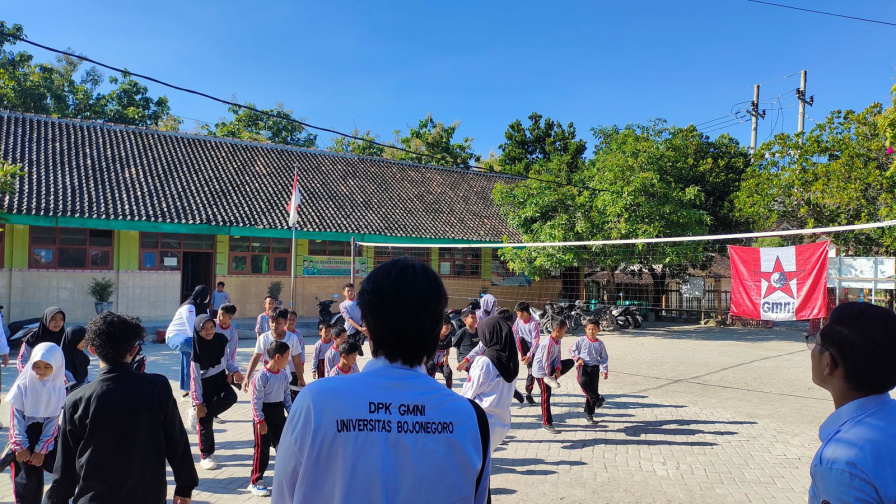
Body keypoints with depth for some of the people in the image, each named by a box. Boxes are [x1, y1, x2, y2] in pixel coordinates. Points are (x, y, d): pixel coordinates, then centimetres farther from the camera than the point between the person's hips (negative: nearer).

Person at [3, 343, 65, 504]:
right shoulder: (23, 385, -10)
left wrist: (41, 449, -12)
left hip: (46, 436, 2)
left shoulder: (59, 387, -7)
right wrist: (21, 446, -11)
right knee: (27, 483, 3)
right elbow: (16, 417, -8)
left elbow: (53, 420, -7)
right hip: (25, 435, -2)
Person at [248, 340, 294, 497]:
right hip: (264, 415, -6)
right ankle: (255, 482, 17)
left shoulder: (284, 375, 2)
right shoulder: (261, 376, -20)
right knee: (262, 450, 3)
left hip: (279, 414, 6)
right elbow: (256, 400, -18)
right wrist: (260, 420, -18)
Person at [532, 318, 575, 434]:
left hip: (550, 368, 9)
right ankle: (546, 423, 8)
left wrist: (558, 369, -10)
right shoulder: (548, 343, -29)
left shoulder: (558, 341, -1)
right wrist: (549, 375, -12)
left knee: (570, 362, 5)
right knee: (546, 396, -3)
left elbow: (557, 356, 5)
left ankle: (551, 379, -4)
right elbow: (545, 361, -24)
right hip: (541, 371, -9)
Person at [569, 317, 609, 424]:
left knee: (593, 389, 1)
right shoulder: (581, 340, 2)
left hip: (594, 367, 3)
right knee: (583, 381, -35)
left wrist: (604, 371, 2)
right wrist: (578, 358, -6)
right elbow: (571, 350, 9)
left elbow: (604, 358, 13)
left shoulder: (600, 344, 8)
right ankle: (597, 399, -22)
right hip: (582, 365, -2)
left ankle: (589, 414, 15)